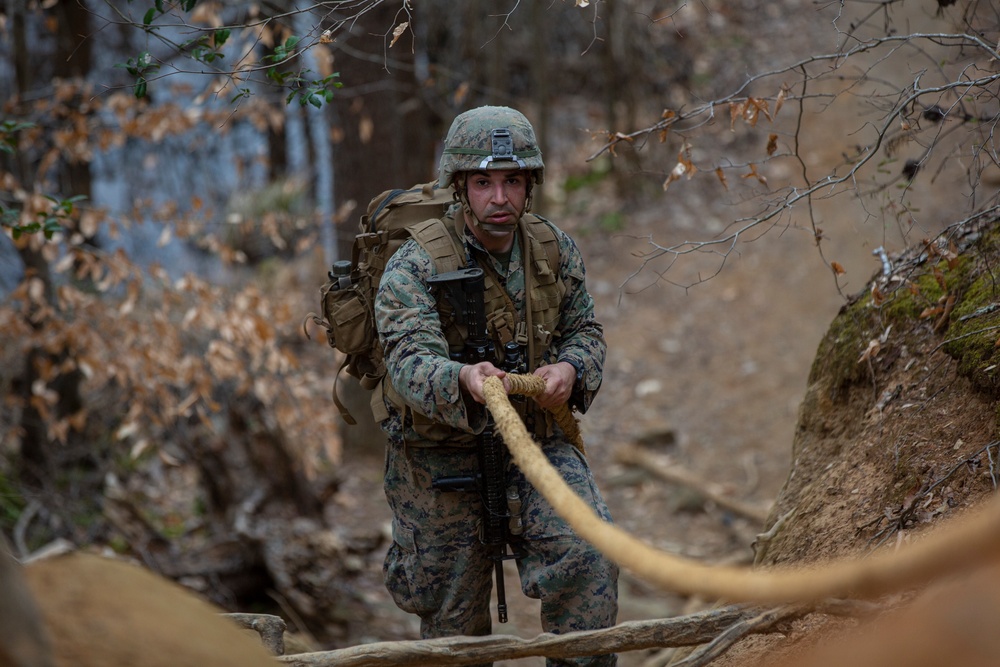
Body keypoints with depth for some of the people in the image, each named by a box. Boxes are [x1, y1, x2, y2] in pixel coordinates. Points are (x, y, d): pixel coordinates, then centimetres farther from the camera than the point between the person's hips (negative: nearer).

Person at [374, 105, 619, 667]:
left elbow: (586, 330, 6)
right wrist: (463, 379, -53)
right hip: (441, 455, -2)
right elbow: (411, 360, -30)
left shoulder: (556, 250, -2)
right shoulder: (414, 267, -18)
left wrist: (569, 369, -19)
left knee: (588, 552, -22)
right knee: (455, 621, 9)